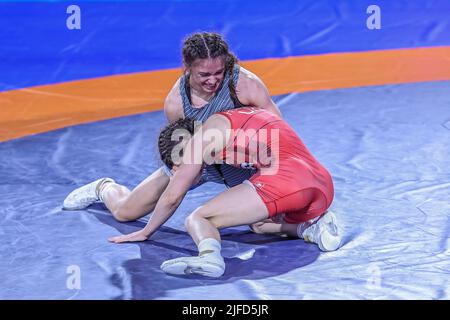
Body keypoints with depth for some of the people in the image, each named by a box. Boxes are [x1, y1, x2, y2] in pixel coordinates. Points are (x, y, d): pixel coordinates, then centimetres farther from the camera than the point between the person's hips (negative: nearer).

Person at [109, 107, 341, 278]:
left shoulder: (204, 135, 10)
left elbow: (172, 197, 15)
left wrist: (145, 232, 30)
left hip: (283, 177, -8)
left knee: (197, 219, 0)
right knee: (259, 223, 34)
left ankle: (210, 255, -32)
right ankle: (314, 226, 9)